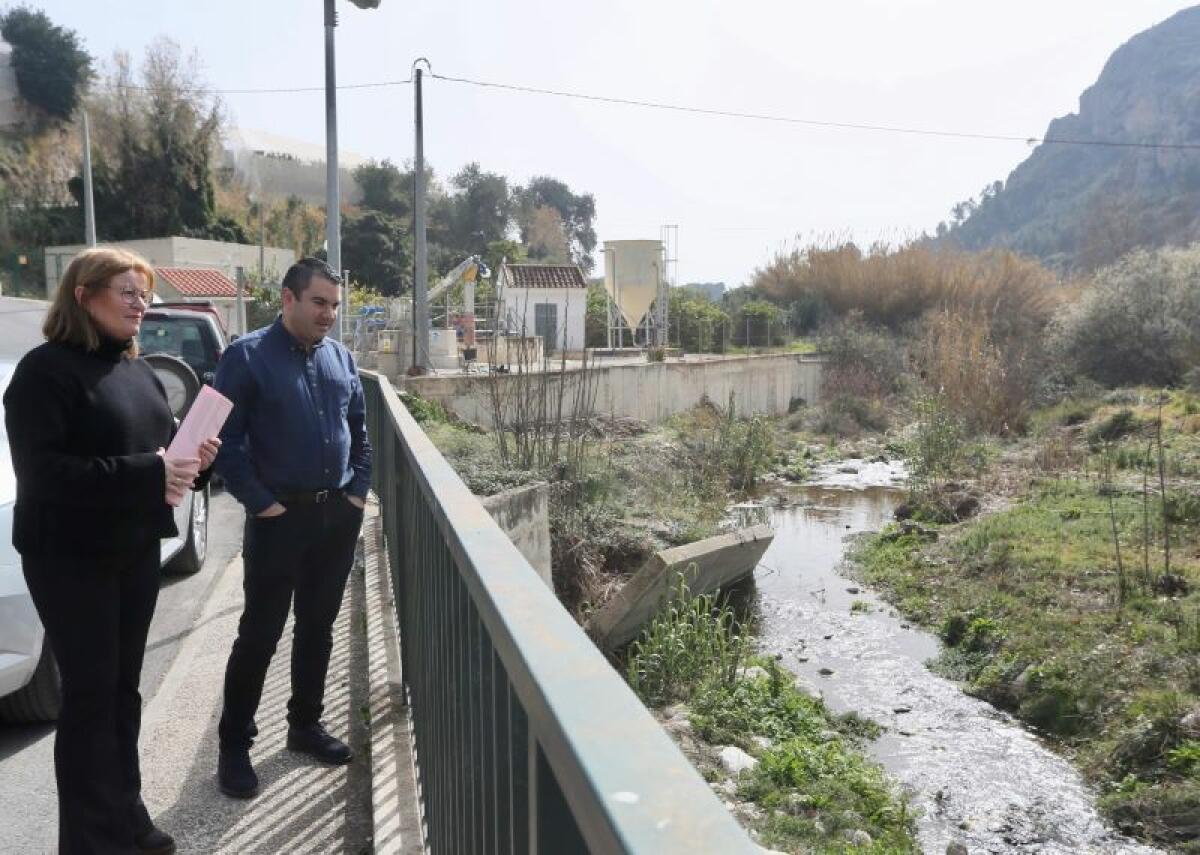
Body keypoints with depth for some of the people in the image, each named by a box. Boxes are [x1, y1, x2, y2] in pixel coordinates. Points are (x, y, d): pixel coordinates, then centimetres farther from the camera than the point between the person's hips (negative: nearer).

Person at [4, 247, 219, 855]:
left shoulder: (138, 371, 11)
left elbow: (163, 444, 17)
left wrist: (193, 460, -7)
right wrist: (148, 474, -28)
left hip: (137, 550, 7)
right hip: (71, 558, -7)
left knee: (123, 687, 15)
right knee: (89, 694, 1)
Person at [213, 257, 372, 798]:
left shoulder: (340, 357, 9)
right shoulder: (247, 356, -8)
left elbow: (360, 428, 16)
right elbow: (226, 439, -11)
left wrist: (359, 490, 7)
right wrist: (261, 503, -14)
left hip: (339, 514, 5)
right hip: (281, 517, -5)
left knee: (318, 626, 15)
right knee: (260, 633, 2)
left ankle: (305, 724, 30)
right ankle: (234, 745, 16)